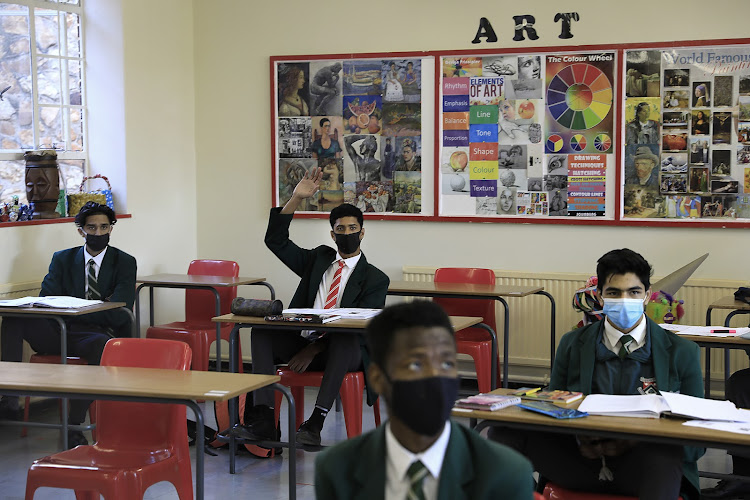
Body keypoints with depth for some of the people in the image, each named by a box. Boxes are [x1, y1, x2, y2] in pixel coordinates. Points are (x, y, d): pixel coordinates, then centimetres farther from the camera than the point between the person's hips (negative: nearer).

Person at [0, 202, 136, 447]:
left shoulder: (125, 263, 7)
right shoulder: (62, 259, 16)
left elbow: (119, 314, -5)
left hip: (94, 334, -3)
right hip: (58, 334, 3)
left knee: (104, 344, -40)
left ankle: (73, 424, -38)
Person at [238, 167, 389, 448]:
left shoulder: (375, 279, 4)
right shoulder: (319, 259, 19)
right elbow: (275, 240, 12)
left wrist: (314, 349, -17)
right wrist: (297, 198, 0)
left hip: (346, 351, -4)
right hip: (304, 339, 4)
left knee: (344, 338, -39)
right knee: (261, 332, -22)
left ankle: (315, 422, -45)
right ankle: (263, 420, -32)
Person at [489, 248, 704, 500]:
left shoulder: (682, 353, 9)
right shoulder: (572, 345, 15)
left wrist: (637, 441, -16)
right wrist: (579, 440, -10)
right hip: (582, 458, 3)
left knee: (664, 453, -41)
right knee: (506, 432, -23)